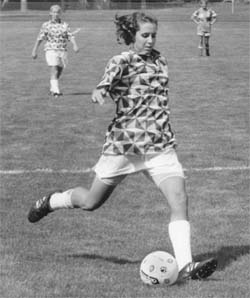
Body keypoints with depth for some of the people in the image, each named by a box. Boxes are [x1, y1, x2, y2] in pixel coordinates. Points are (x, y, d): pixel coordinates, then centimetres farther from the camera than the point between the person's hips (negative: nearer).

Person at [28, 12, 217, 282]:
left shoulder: (158, 60, 11)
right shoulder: (122, 61, -6)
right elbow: (111, 77, -27)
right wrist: (101, 90, -47)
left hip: (160, 145, 4)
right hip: (124, 143, -4)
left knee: (179, 199, -15)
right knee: (91, 202, 10)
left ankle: (185, 266, -16)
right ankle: (50, 202, 41)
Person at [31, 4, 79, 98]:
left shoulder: (65, 25, 10)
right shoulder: (46, 25, 4)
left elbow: (71, 36, -3)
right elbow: (39, 38, 4)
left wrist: (75, 45, -21)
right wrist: (34, 51, 0)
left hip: (62, 51, 3)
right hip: (51, 50, -3)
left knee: (59, 72, 11)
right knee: (54, 71, -15)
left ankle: (52, 89, 29)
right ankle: (56, 91, -21)